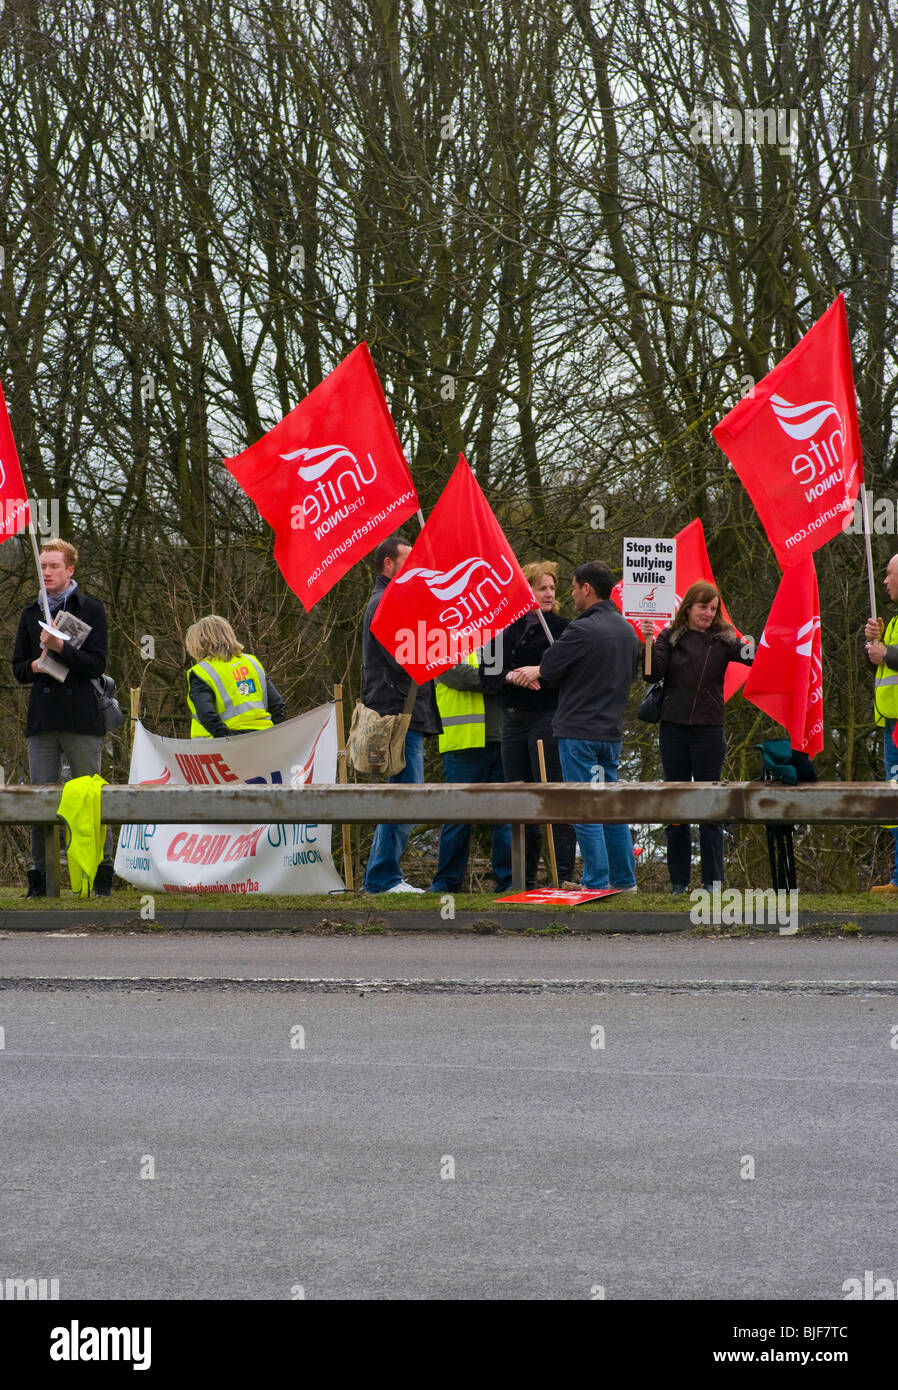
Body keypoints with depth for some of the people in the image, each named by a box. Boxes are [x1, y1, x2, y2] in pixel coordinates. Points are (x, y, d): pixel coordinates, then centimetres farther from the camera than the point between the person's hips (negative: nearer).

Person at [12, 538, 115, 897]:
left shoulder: (91, 610, 3)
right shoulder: (31, 614, 15)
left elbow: (96, 664, -6)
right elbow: (17, 668, 18)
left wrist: (60, 647, -19)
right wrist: (35, 666, -5)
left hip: (82, 719, -4)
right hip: (42, 719, 4)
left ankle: (103, 872, 3)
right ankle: (39, 874, 5)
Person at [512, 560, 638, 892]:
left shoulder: (581, 630, -17)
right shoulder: (627, 631, 10)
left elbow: (550, 668, -10)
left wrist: (535, 672, 16)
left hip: (579, 731, -8)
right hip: (613, 729, 8)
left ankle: (597, 881, -3)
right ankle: (624, 879, 17)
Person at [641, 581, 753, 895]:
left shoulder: (723, 639, 1)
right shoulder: (671, 637, 3)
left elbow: (753, 656, -12)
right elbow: (654, 674, -6)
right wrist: (649, 643, -18)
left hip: (709, 731, -2)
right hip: (673, 729, 2)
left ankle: (712, 879, 4)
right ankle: (678, 880, 13)